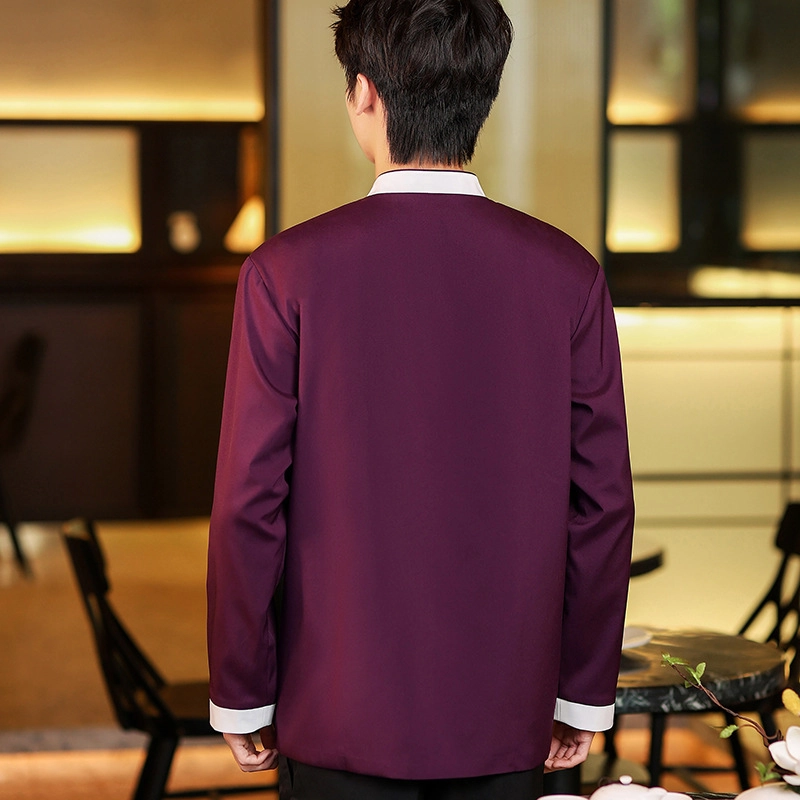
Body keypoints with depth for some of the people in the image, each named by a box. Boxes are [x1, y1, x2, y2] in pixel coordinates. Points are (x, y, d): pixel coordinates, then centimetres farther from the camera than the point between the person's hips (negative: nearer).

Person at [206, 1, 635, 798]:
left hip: (342, 720, -2)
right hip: (505, 722, 2)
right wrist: (584, 693, 9)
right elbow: (602, 500, -1)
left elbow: (250, 502, -8)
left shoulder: (290, 273, -10)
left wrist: (240, 698, 3)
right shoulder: (567, 274, -3)